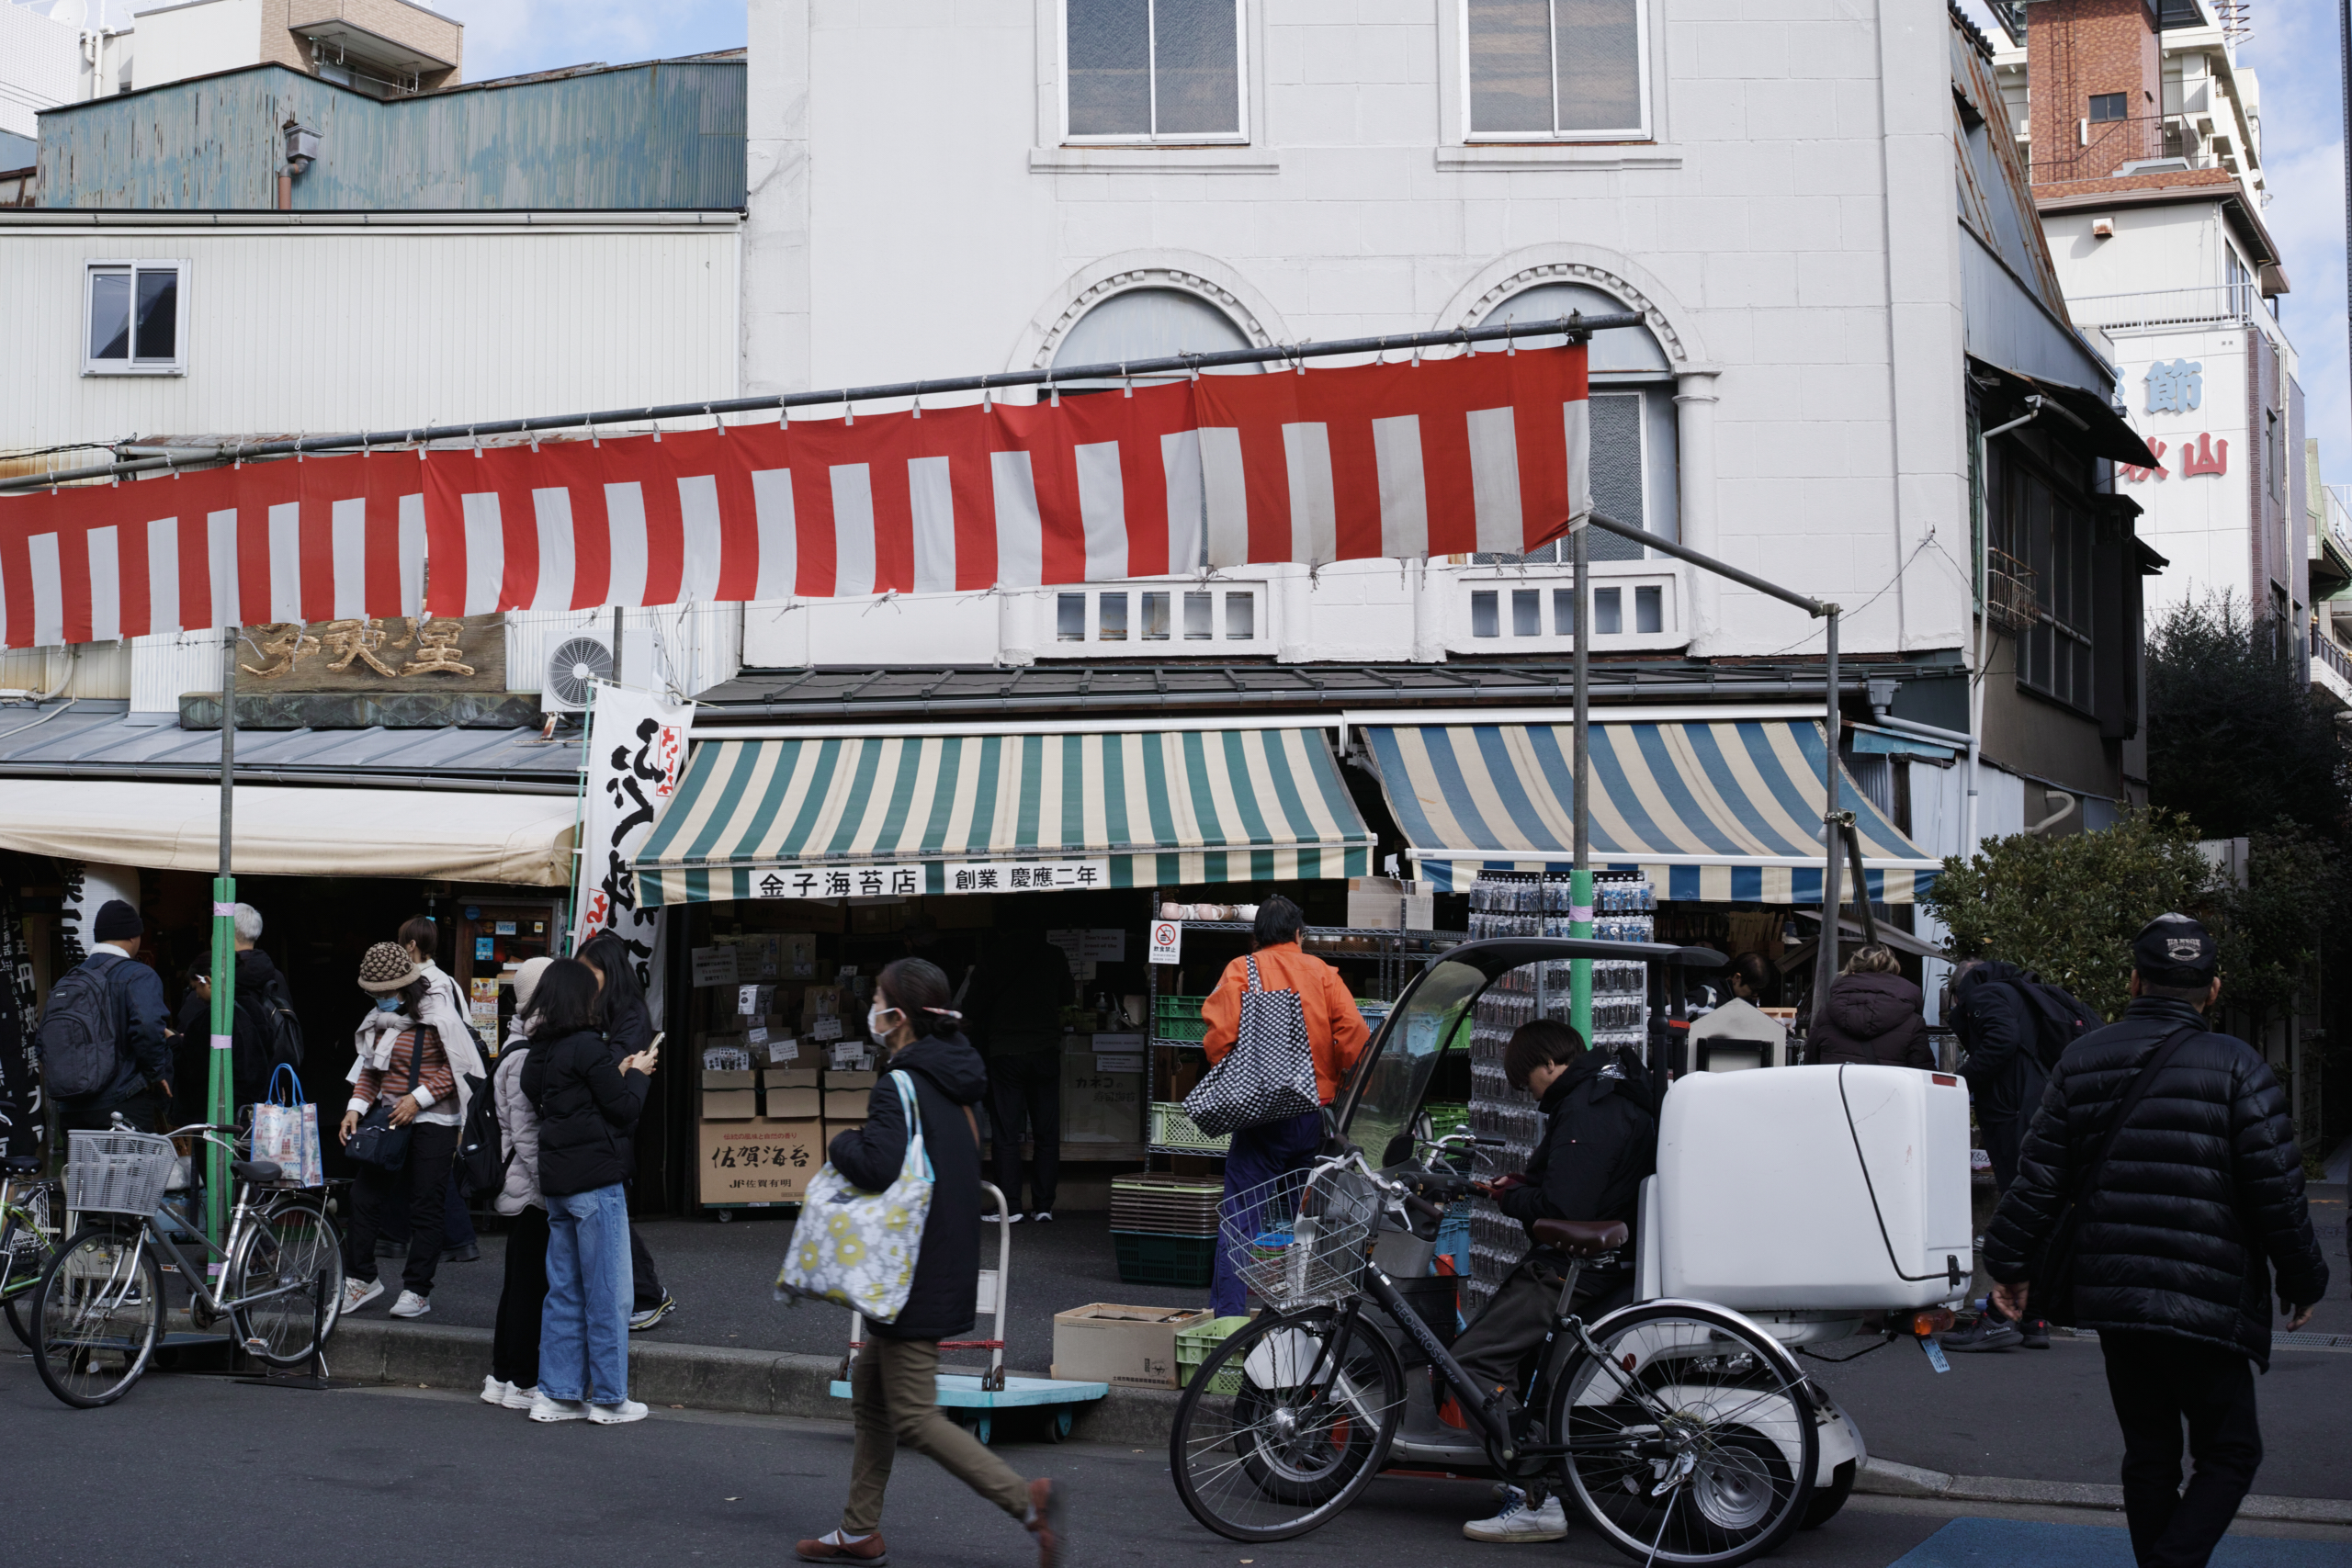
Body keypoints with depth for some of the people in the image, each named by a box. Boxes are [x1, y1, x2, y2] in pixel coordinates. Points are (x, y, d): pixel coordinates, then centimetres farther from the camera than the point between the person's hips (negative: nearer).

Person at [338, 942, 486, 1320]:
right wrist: (356, 1108, 2)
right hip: (388, 1119, 7)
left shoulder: (437, 1019, -11)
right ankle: (361, 1278, 19)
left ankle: (417, 1290, 7)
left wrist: (418, 1097, -19)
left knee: (426, 1207, 0)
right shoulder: (379, 1022, 11)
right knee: (364, 1194, 5)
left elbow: (455, 1069, -11)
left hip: (433, 1122, -7)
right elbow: (369, 1070, 17)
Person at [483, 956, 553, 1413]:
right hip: (531, 1188, -10)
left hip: (521, 1187, 10)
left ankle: (503, 1376, 22)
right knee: (531, 1281, -4)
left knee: (520, 1280, 15)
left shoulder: (526, 1049, 14)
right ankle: (524, 1383, 2)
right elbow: (526, 1132, -21)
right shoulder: (525, 1057, -17)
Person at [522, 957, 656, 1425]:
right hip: (595, 1182, -8)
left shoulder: (538, 1055, 10)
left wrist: (619, 1074, 14)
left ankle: (557, 1394, 15)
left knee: (564, 1290, 13)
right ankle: (609, 1397, 5)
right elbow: (625, 1109, -12)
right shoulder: (586, 1047, -14)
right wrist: (636, 1074, 7)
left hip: (557, 1183, 8)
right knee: (607, 1292, 0)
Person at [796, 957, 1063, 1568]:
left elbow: (877, 1166, -33)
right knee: (869, 1387, 19)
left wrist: (843, 1143, -11)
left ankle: (1026, 1499, -10)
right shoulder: (952, 1082, 9)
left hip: (917, 1274, -10)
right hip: (948, 1260, 10)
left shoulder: (900, 1087, -20)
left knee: (913, 1417, -4)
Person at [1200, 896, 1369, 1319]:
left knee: (1239, 1220, -1)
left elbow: (1219, 1035, -12)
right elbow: (1353, 1032, -5)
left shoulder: (1241, 970, 1)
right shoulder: (1322, 972, 8)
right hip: (1317, 1117, 3)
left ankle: (1227, 1316, -9)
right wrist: (1335, 1083, 7)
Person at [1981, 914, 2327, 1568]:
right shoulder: (2237, 1066, -6)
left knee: (2148, 1453, 15)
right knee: (2229, 1451, 5)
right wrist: (2302, 1280, 5)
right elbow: (2277, 1188, -7)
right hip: (2205, 1302, -4)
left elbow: (2040, 1176, 5)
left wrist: (2012, 1263, 13)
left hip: (2110, 1293, 4)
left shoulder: (2082, 1061, 6)